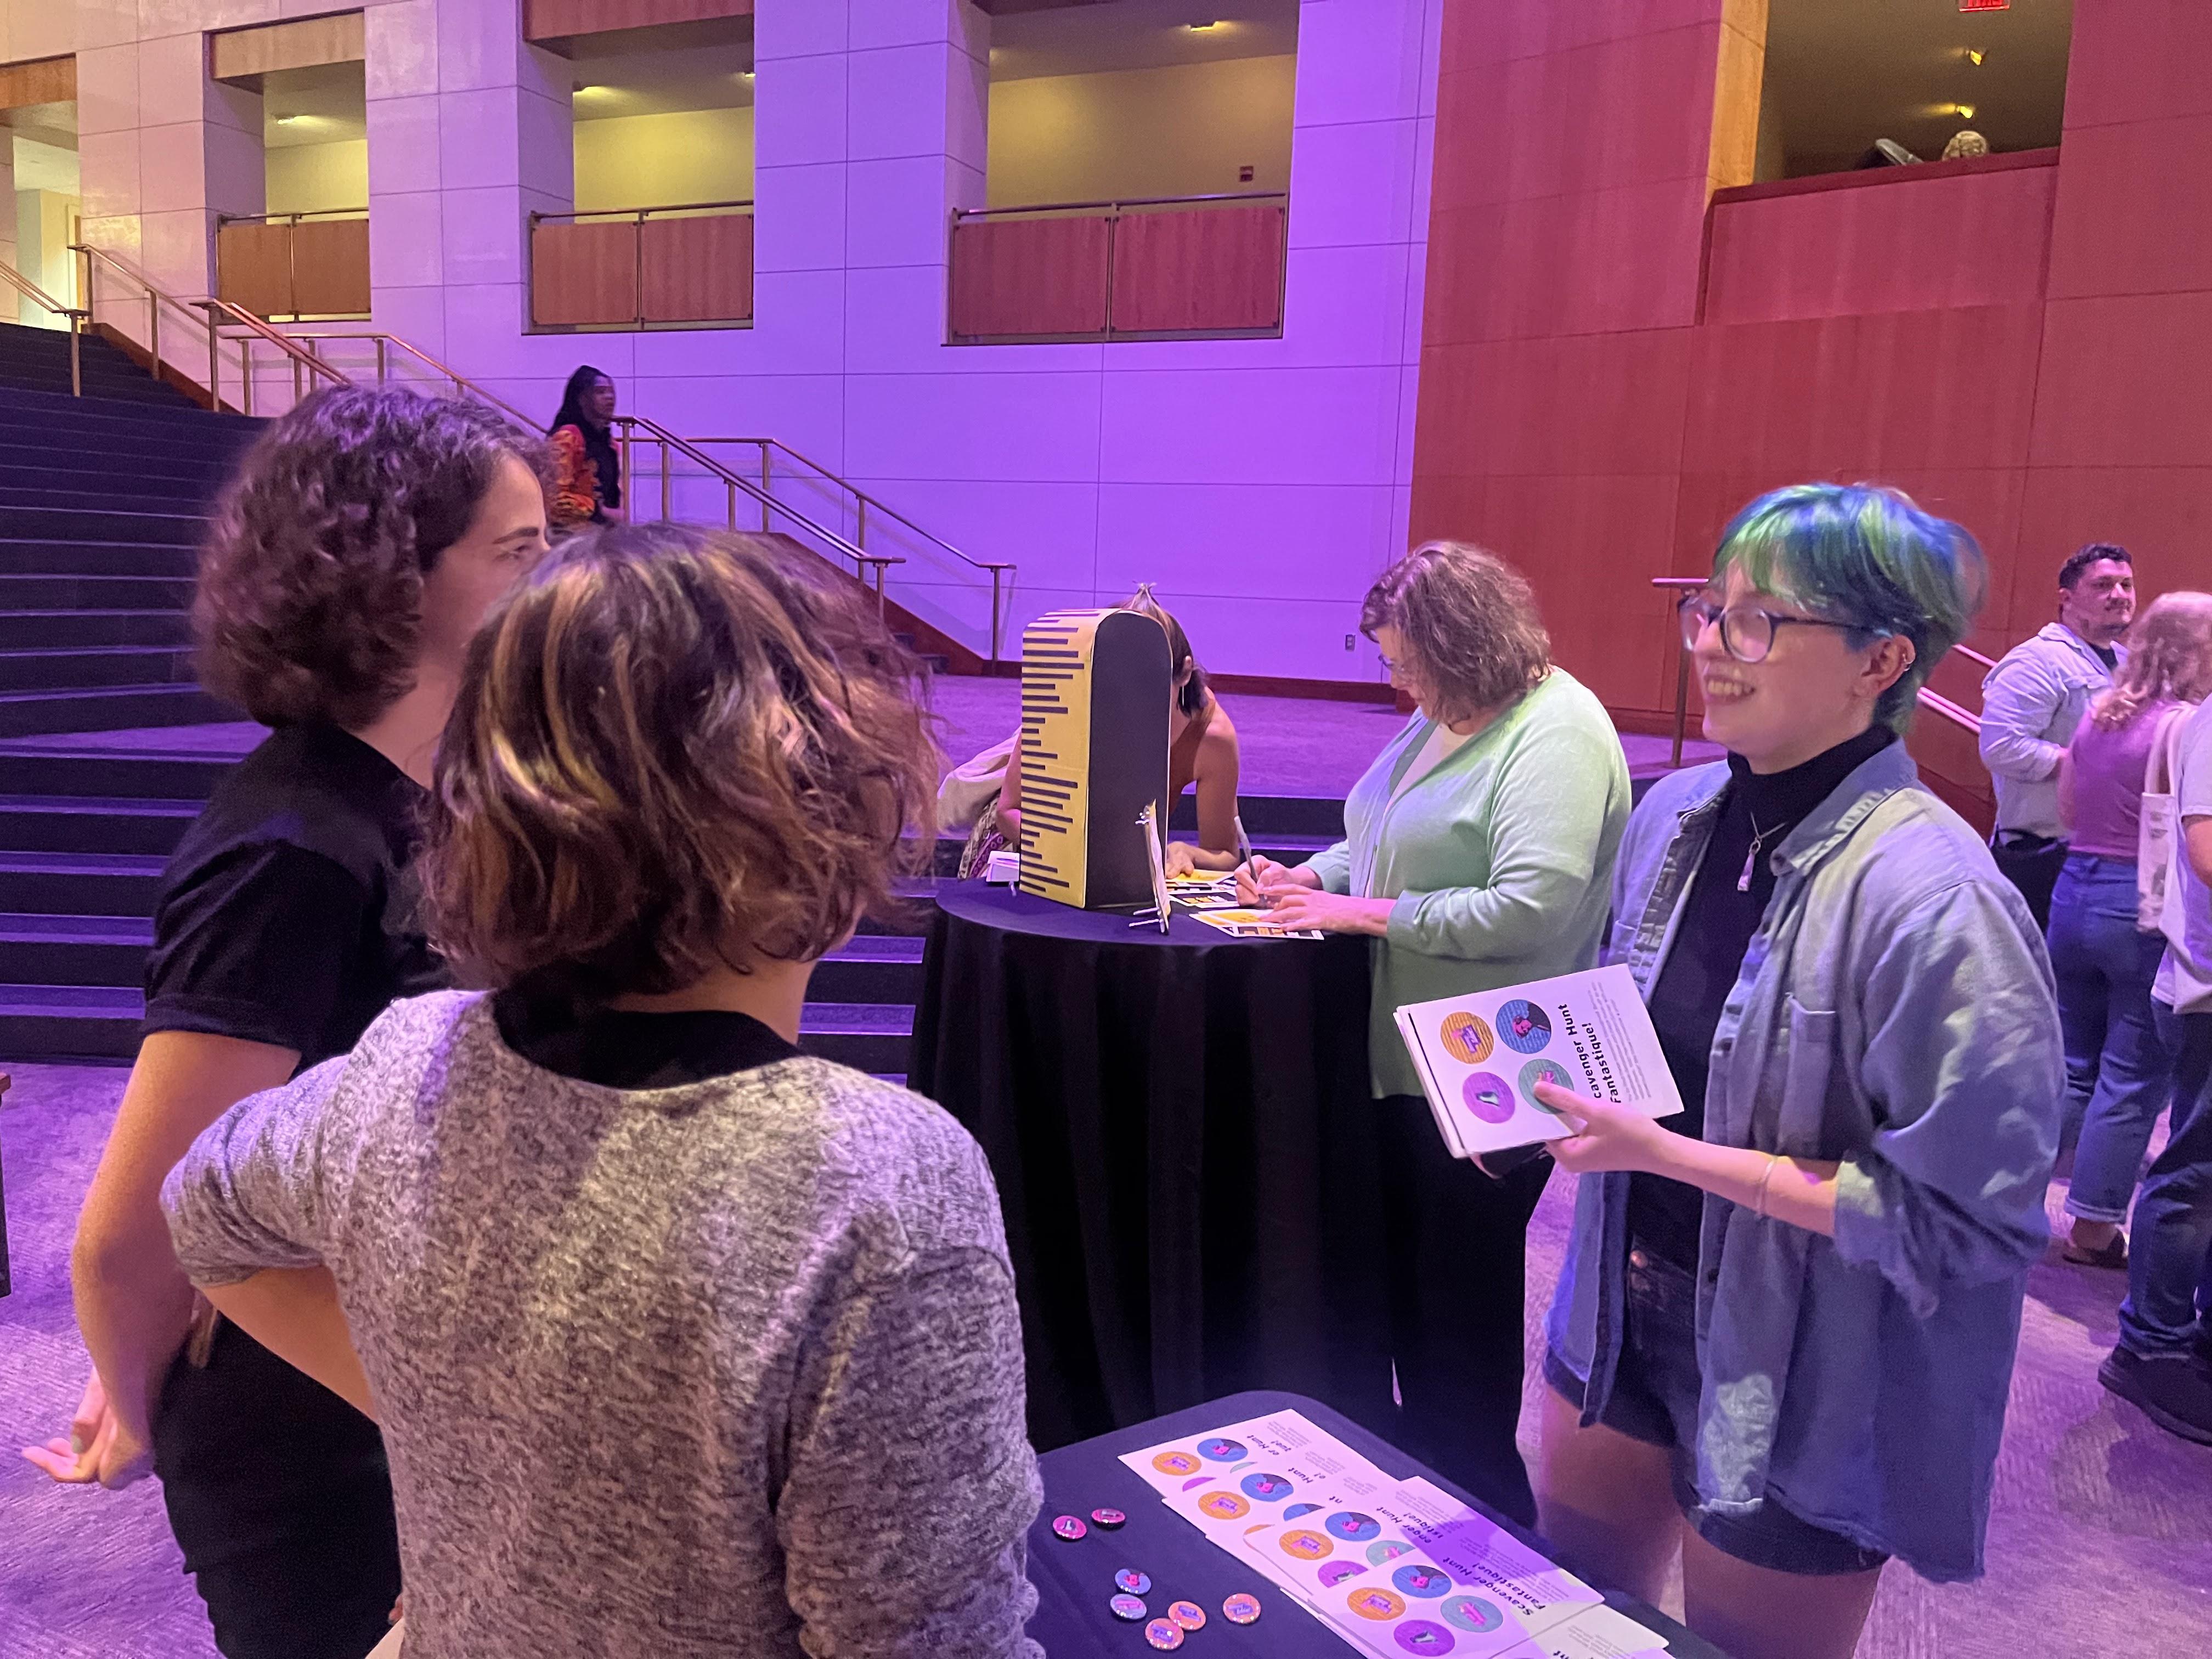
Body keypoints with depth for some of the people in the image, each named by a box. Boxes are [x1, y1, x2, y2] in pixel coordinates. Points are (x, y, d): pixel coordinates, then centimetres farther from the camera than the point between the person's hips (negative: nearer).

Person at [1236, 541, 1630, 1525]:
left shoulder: (1556, 735, -20)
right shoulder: (1446, 718, 9)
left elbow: (1530, 909, -29)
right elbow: (1385, 843, 20)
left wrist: (1368, 912, -22)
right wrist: (1307, 877, 1)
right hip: (1404, 1053, 9)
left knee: (1462, 1304, 7)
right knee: (1404, 1273, 21)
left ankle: (1481, 1508, 29)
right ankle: (1418, 1465, 41)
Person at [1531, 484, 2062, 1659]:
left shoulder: (1934, 901, -25)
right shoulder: (1673, 814, -2)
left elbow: (1965, 1219, -22)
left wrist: (1671, 1154, -24)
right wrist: (1555, 1082, -6)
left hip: (1799, 1401, -6)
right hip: (1620, 1320, 7)